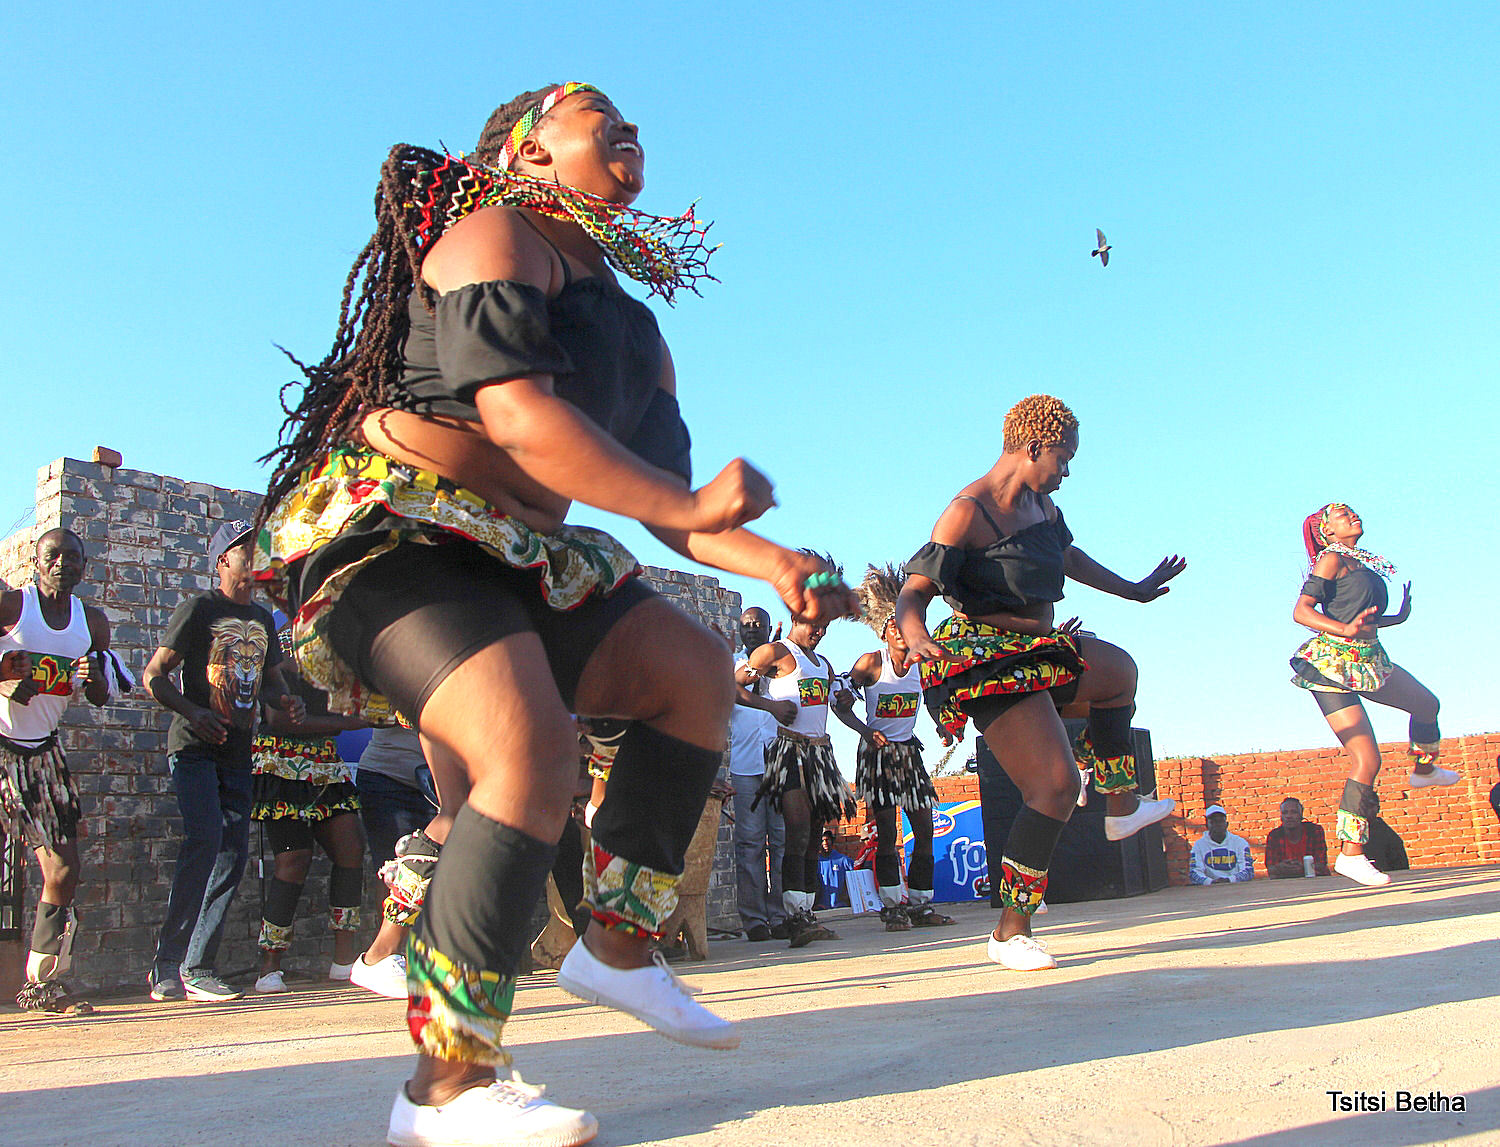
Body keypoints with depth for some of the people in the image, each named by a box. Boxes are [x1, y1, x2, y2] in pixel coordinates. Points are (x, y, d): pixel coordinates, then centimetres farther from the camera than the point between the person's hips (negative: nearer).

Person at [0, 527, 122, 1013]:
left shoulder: (93, 622, 9)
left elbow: (101, 698, 15)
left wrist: (95, 677, -7)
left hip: (42, 750, 5)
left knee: (65, 871, 2)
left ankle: (40, 983, 14)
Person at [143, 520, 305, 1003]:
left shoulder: (263, 618, 17)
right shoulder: (199, 609, -3)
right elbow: (154, 676, -6)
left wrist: (286, 701, 2)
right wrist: (192, 712, -22)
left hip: (238, 751, 7)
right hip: (194, 746, -7)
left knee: (234, 851, 1)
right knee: (205, 838, -21)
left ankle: (197, 969, 8)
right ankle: (167, 968, -14)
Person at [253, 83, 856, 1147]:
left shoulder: (629, 320, 20)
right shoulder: (495, 236, -6)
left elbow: (659, 487, 14)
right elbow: (515, 411, -23)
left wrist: (777, 563, -1)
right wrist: (687, 504, -22)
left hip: (511, 560, 9)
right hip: (390, 536, -9)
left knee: (694, 666, 3)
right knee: (533, 743, -29)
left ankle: (619, 946, 5)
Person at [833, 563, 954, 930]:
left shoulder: (921, 664, 2)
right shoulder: (871, 662, -11)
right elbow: (840, 703, -7)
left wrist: (942, 727, 4)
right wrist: (865, 731, -19)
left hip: (909, 751, 5)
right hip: (878, 752, -5)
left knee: (925, 830, 3)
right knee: (887, 832, -8)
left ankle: (920, 904, 12)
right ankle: (892, 908, 0)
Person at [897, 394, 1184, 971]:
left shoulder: (1040, 503, 8)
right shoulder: (968, 512, -20)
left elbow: (1069, 555, 28)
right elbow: (914, 588, -25)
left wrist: (1133, 590, 39)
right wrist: (915, 633, -47)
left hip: (1038, 650, 10)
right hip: (988, 661, -10)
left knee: (1119, 670, 32)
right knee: (1056, 785, -19)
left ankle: (1121, 806, 45)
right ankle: (1010, 933, -10)